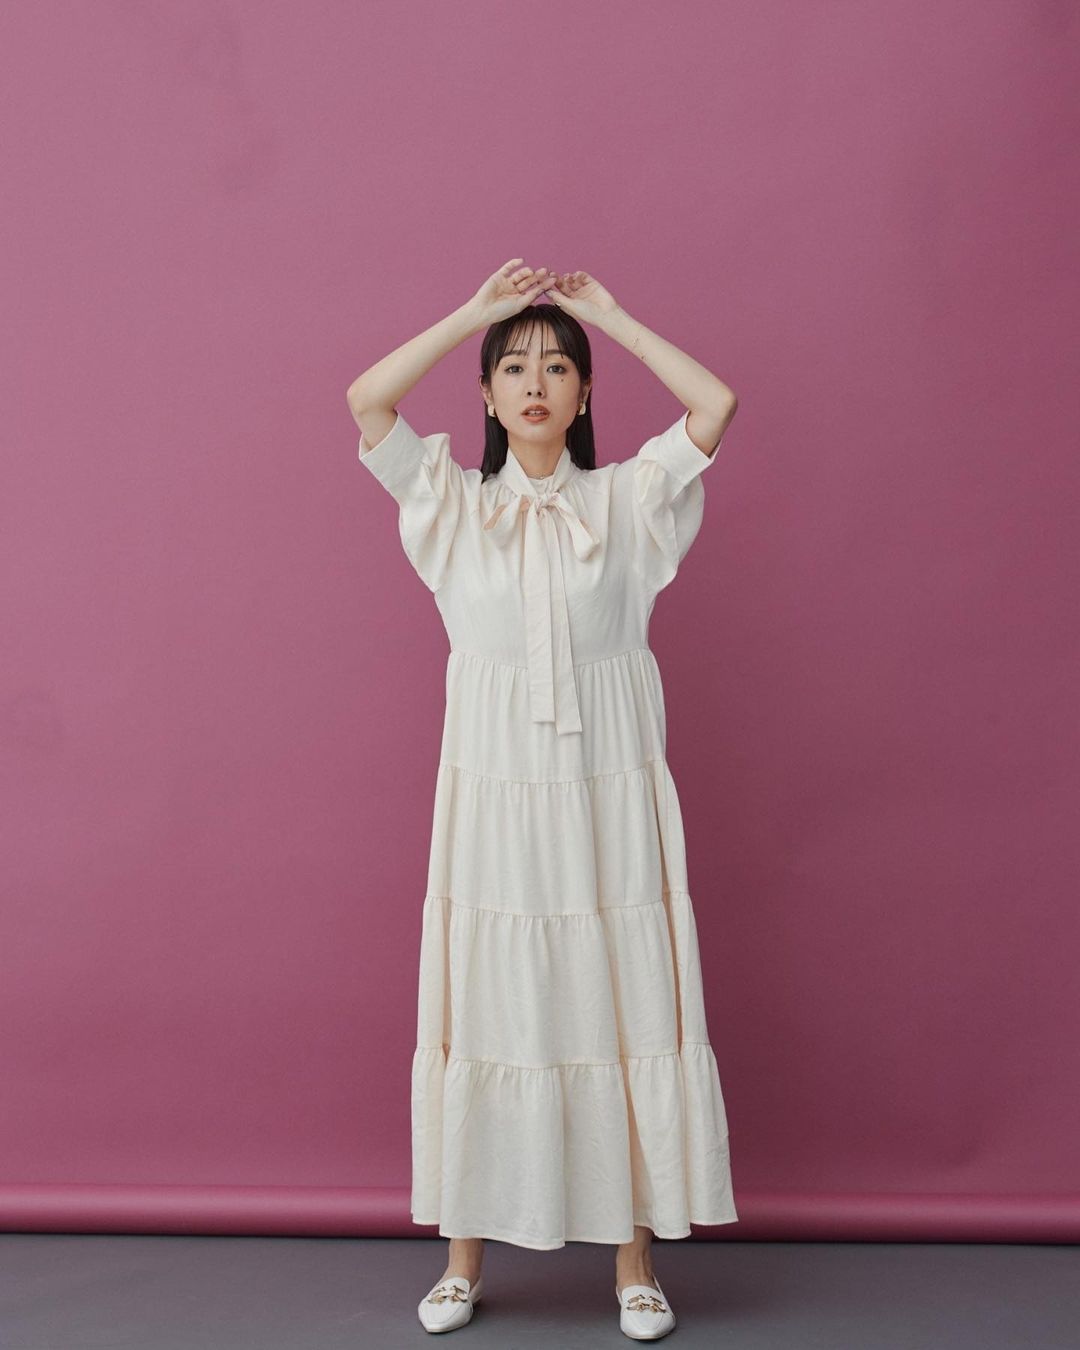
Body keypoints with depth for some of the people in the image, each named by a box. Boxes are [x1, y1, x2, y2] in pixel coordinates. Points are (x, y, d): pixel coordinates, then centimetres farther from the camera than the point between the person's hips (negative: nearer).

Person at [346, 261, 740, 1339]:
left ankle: (635, 1256, 14)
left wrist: (611, 315, 2)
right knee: (485, 1008, 4)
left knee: (620, 1007, 2)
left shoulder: (627, 500, 6)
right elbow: (365, 398, -4)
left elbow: (716, 405, -6)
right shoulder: (452, 503, 7)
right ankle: (466, 1257, 17)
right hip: (491, 793, 1)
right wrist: (474, 312, 1)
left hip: (610, 795, 0)